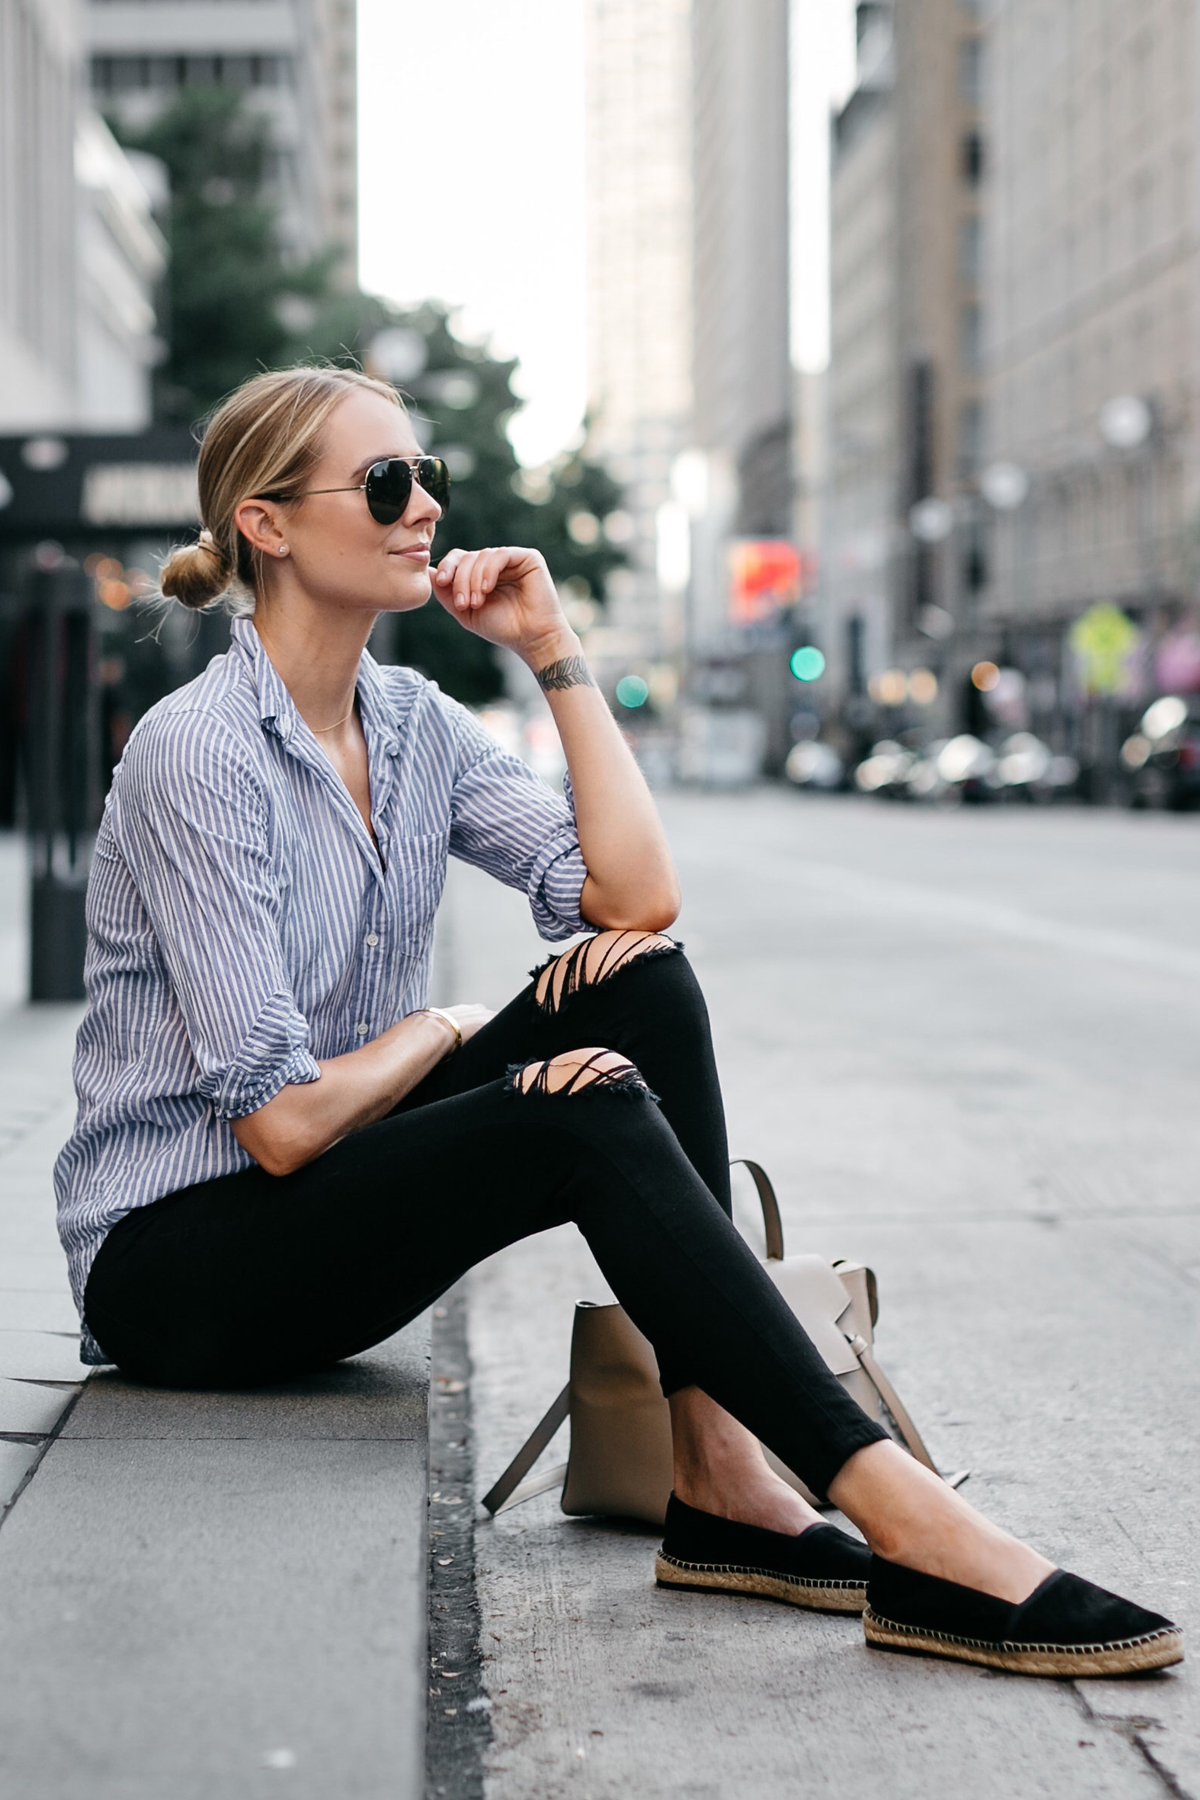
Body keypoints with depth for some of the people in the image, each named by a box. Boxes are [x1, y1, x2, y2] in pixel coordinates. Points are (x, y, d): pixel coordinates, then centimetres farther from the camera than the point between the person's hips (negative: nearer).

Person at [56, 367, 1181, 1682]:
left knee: (640, 989, -12)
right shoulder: (196, 750, -19)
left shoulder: (413, 724, 5)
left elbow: (635, 898, -7)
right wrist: (441, 1032, -5)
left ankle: (721, 1484, -16)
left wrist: (554, 653, -6)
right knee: (587, 1116, -28)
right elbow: (282, 1120, -23)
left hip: (328, 1206, 8)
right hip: (173, 1263, -8)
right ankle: (908, 1532, -29)